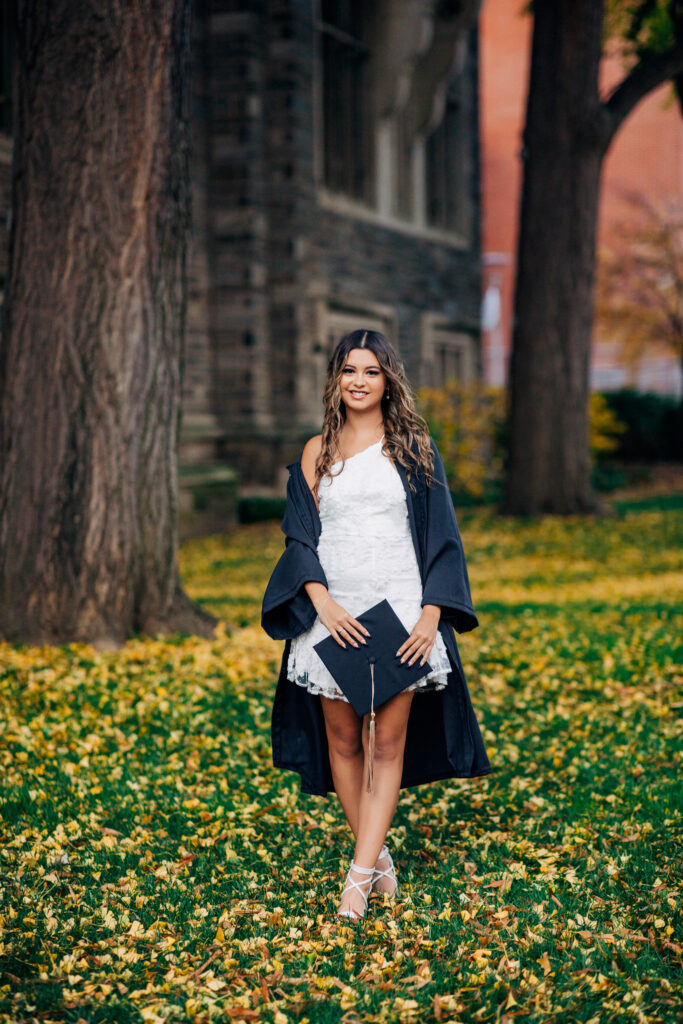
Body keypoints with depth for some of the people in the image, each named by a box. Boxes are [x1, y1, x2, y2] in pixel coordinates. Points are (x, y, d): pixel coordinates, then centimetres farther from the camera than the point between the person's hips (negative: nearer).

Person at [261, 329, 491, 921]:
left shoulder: (414, 448, 5)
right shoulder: (317, 453, 9)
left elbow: (441, 536, 3)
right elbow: (300, 537, 6)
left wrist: (431, 615, -7)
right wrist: (322, 602, -11)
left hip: (400, 613, -2)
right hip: (333, 615, 2)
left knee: (388, 741, -5)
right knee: (344, 741, 5)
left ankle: (360, 874, -3)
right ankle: (378, 856, 19)